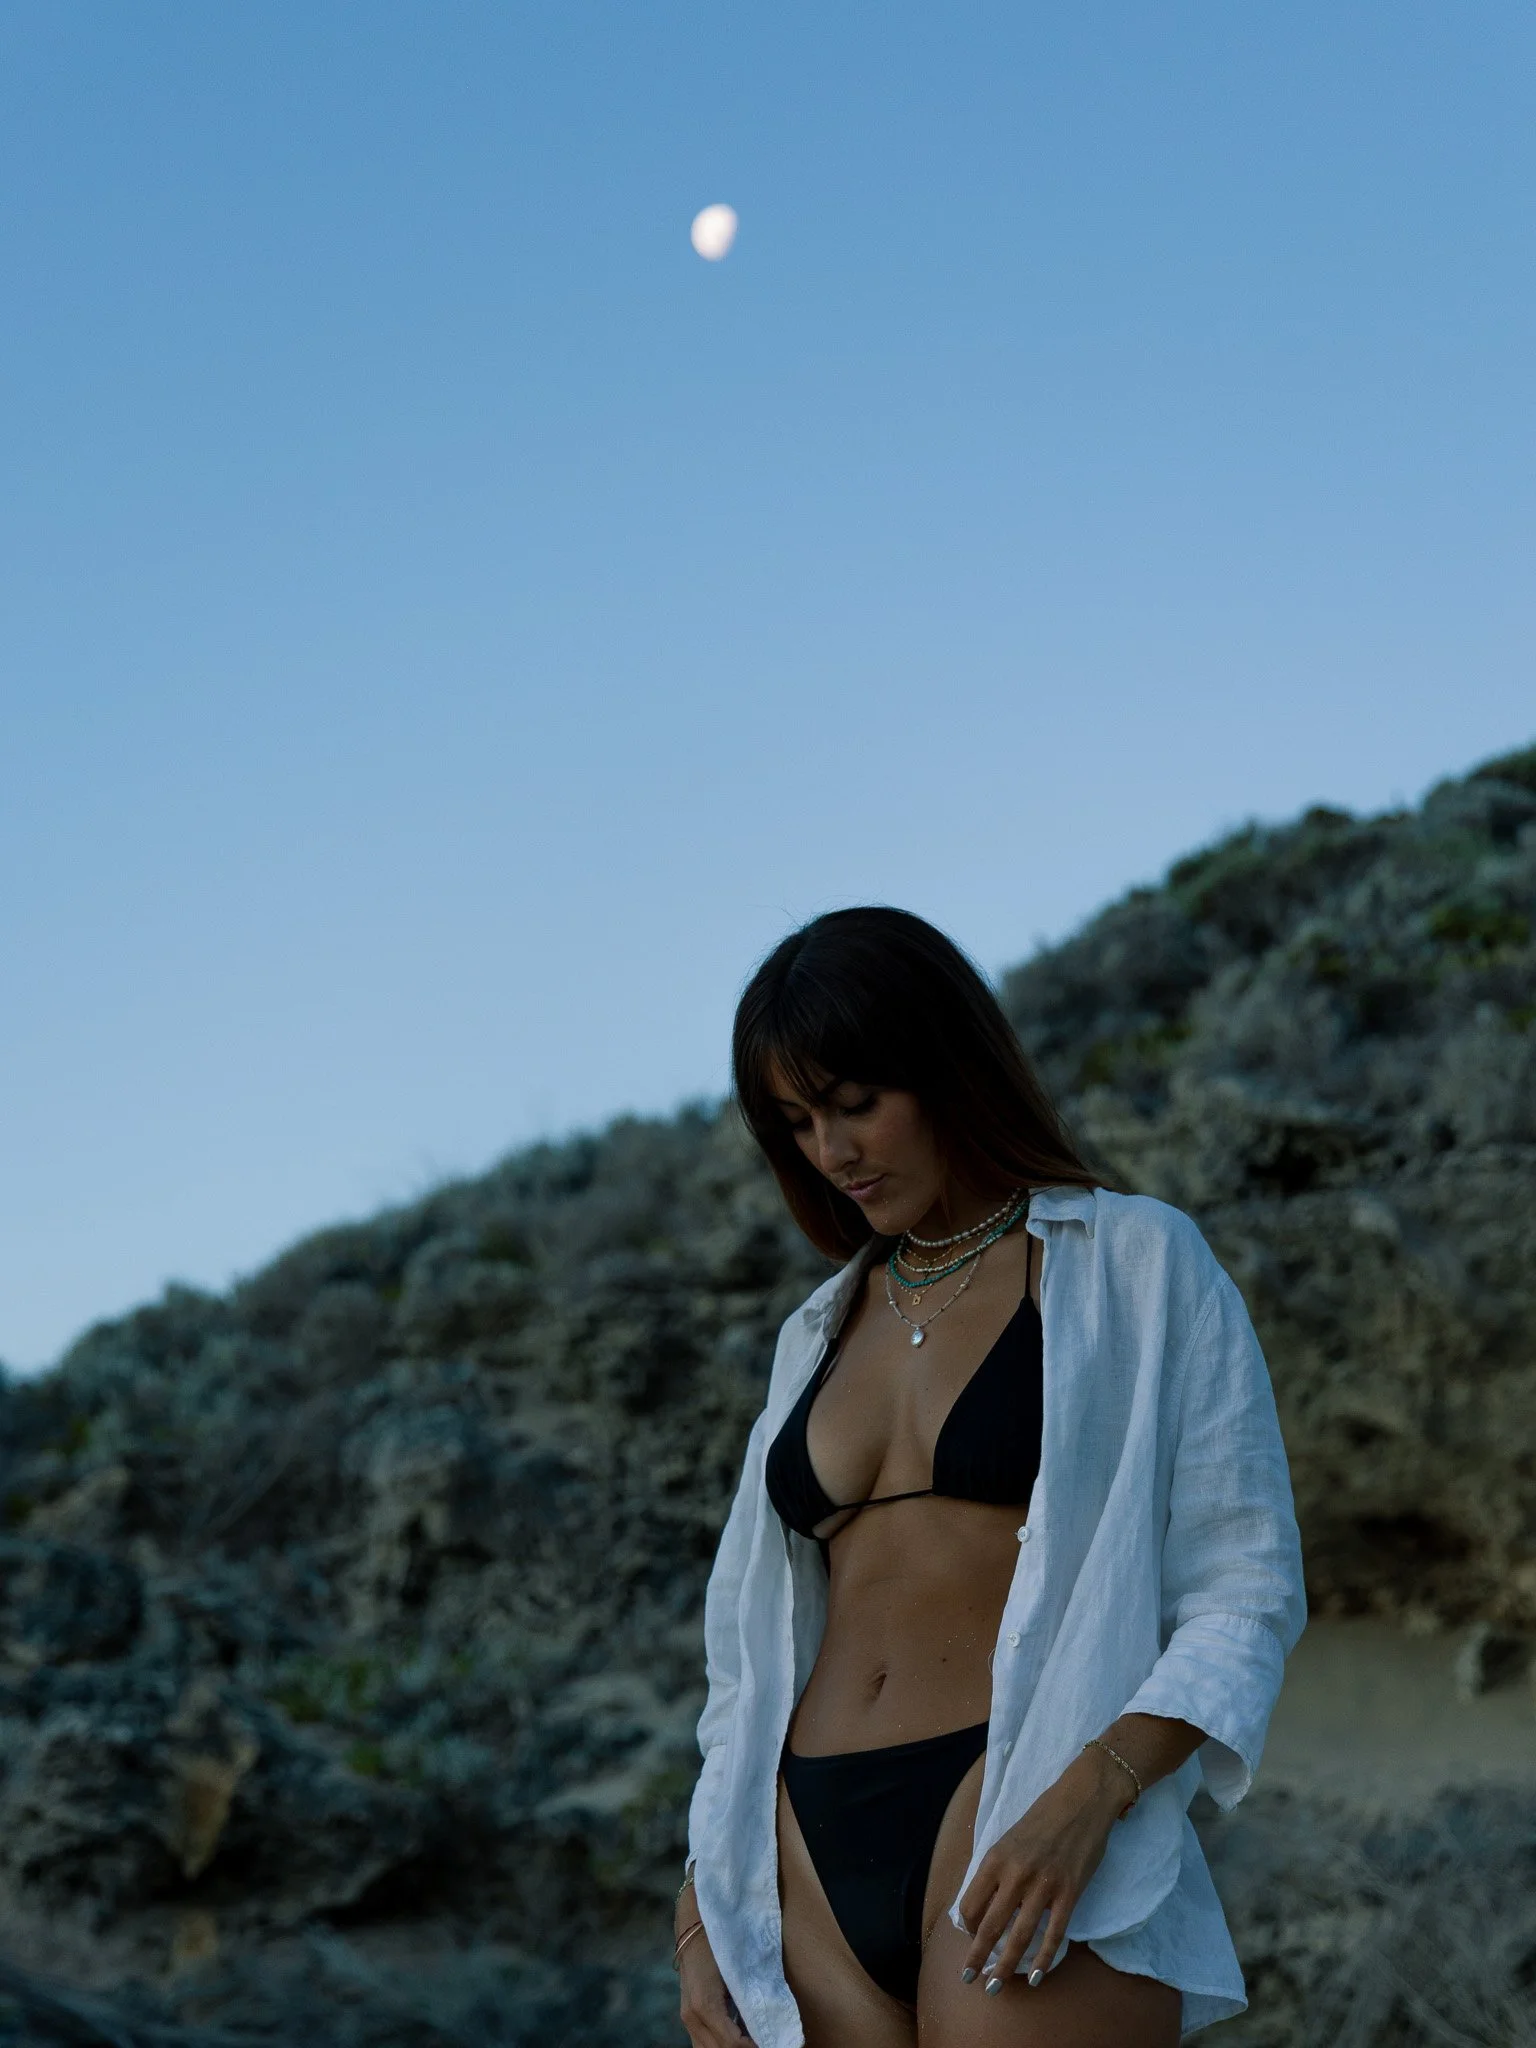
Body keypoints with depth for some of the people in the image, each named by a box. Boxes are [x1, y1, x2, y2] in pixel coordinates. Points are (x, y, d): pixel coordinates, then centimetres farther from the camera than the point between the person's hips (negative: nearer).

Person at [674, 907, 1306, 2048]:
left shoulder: (1138, 1267, 5)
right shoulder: (822, 1335, 20)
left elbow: (1248, 1587, -2)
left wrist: (1084, 1800, -16)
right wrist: (704, 1912, 11)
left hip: (1027, 1858, -5)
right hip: (815, 1872, 5)